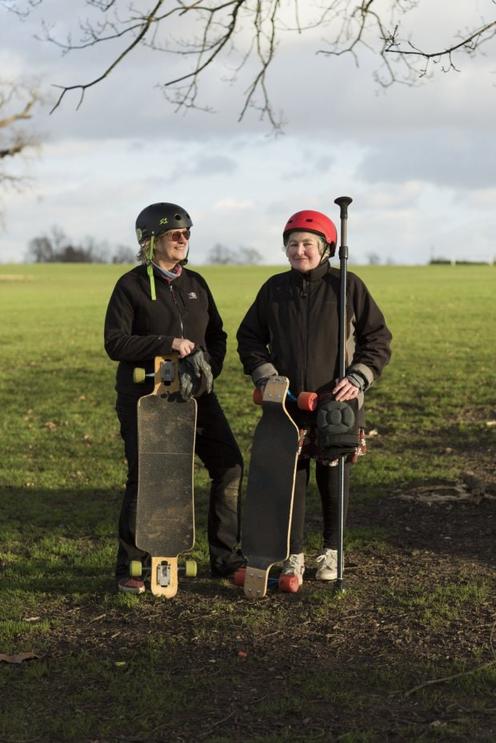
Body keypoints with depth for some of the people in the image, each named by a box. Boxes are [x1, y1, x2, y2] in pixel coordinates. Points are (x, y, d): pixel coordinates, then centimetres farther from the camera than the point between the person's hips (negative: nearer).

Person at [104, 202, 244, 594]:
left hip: (196, 394, 5)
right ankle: (129, 568, 10)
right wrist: (168, 343, -20)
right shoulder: (131, 286, -5)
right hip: (144, 397, -5)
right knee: (144, 477, -5)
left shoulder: (196, 283, 12)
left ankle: (226, 557, 13)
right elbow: (115, 343, -12)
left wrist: (209, 367, -4)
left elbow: (217, 335, 15)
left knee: (230, 467, 0)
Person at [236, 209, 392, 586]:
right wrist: (264, 374, -1)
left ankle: (331, 551, 26)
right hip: (288, 403, 2)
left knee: (334, 480, 8)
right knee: (291, 479, 2)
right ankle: (294, 555, 15)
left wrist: (358, 378, -10)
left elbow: (378, 338, 3)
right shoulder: (274, 289, 5)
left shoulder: (348, 286, -2)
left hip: (337, 403, -2)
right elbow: (249, 336, 15)